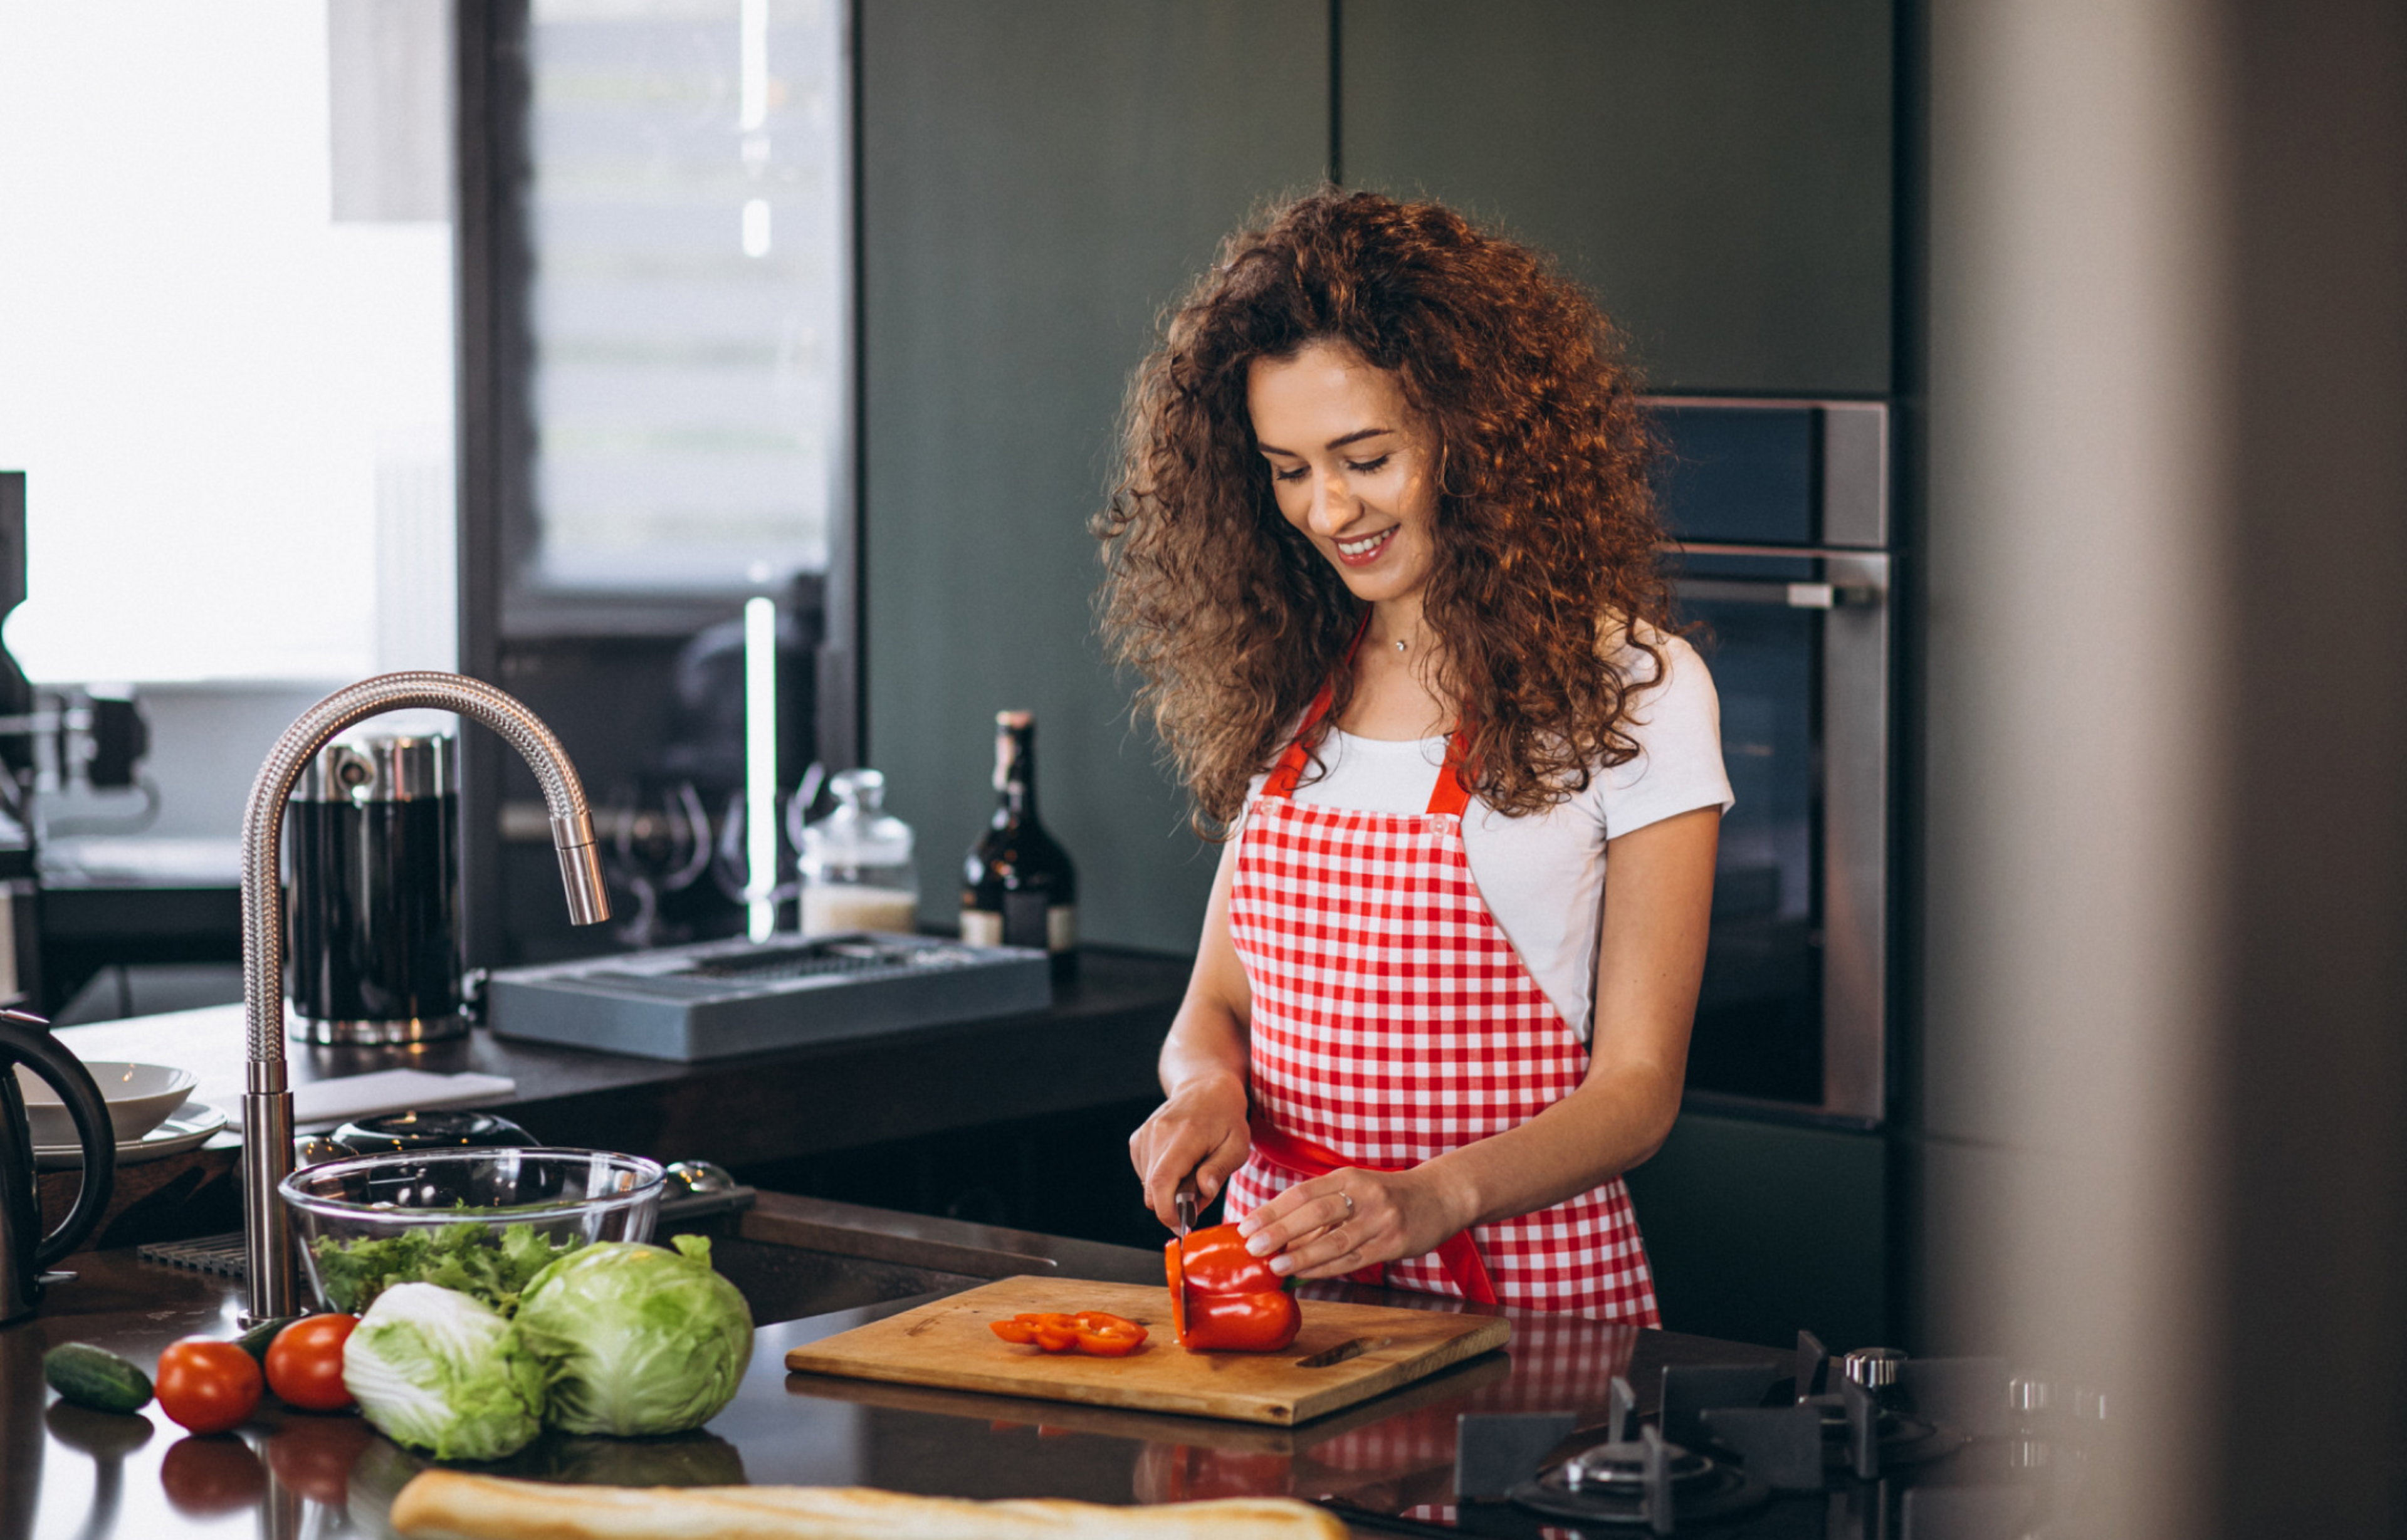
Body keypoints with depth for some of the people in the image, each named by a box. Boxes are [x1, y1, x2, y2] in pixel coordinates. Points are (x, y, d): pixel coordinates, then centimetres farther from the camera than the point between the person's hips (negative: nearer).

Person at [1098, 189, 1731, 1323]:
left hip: (1526, 1284, -4)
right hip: (1276, 1279, 4)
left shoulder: (1630, 686, -2)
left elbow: (1636, 1088, -4)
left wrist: (1437, 1196, -22)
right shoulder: (1283, 684, 12)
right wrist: (1207, 1087, -5)